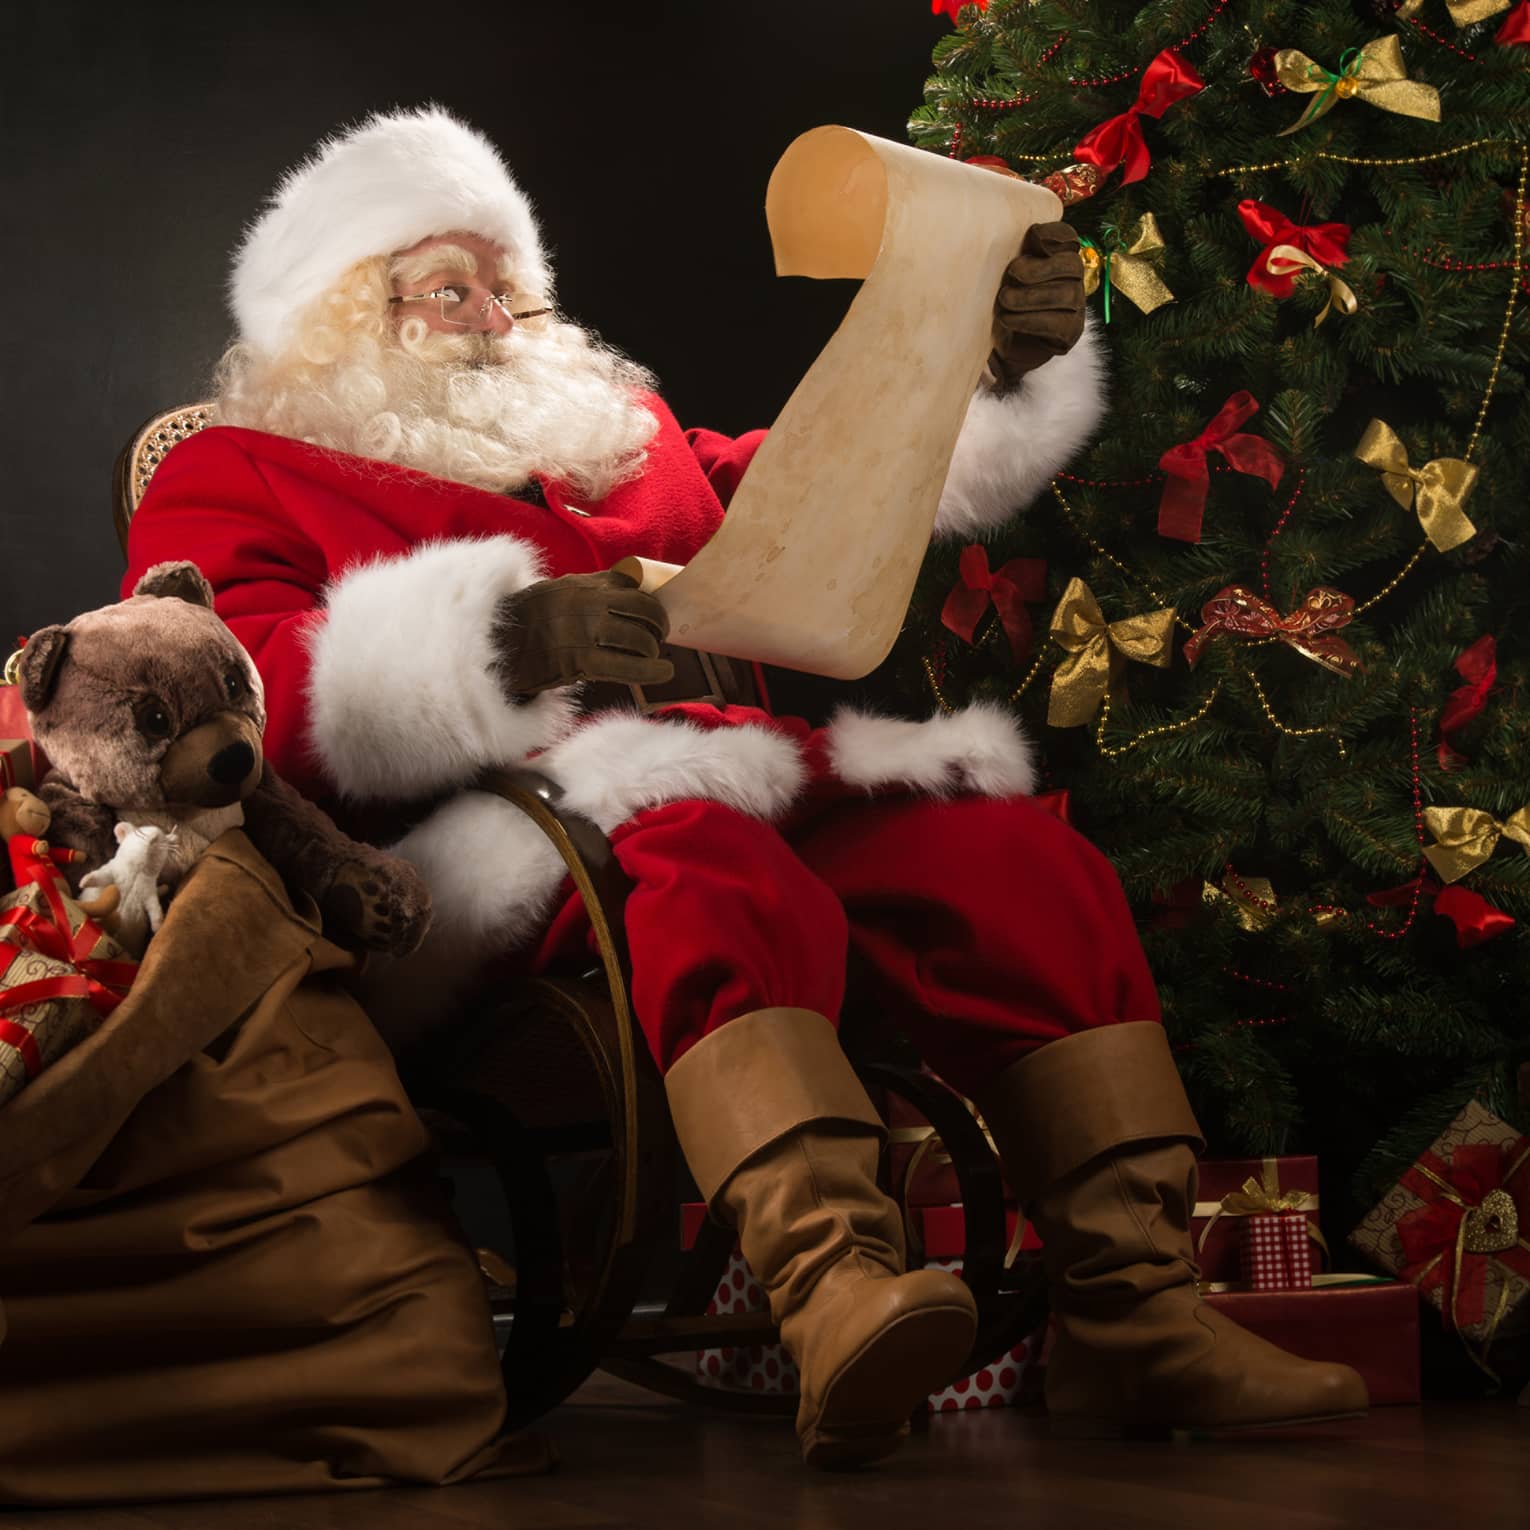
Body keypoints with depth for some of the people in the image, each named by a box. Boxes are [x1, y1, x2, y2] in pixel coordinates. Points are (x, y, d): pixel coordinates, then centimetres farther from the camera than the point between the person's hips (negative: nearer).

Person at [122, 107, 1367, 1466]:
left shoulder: (627, 437, 37)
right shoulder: (233, 478, 17)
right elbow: (230, 694, -4)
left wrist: (1005, 360, 16)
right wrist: (504, 635, -19)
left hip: (763, 781, 6)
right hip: (526, 830, -6)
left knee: (1022, 857, -20)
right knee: (717, 869, -39)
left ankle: (1134, 1314, -25)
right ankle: (838, 1294, -57)